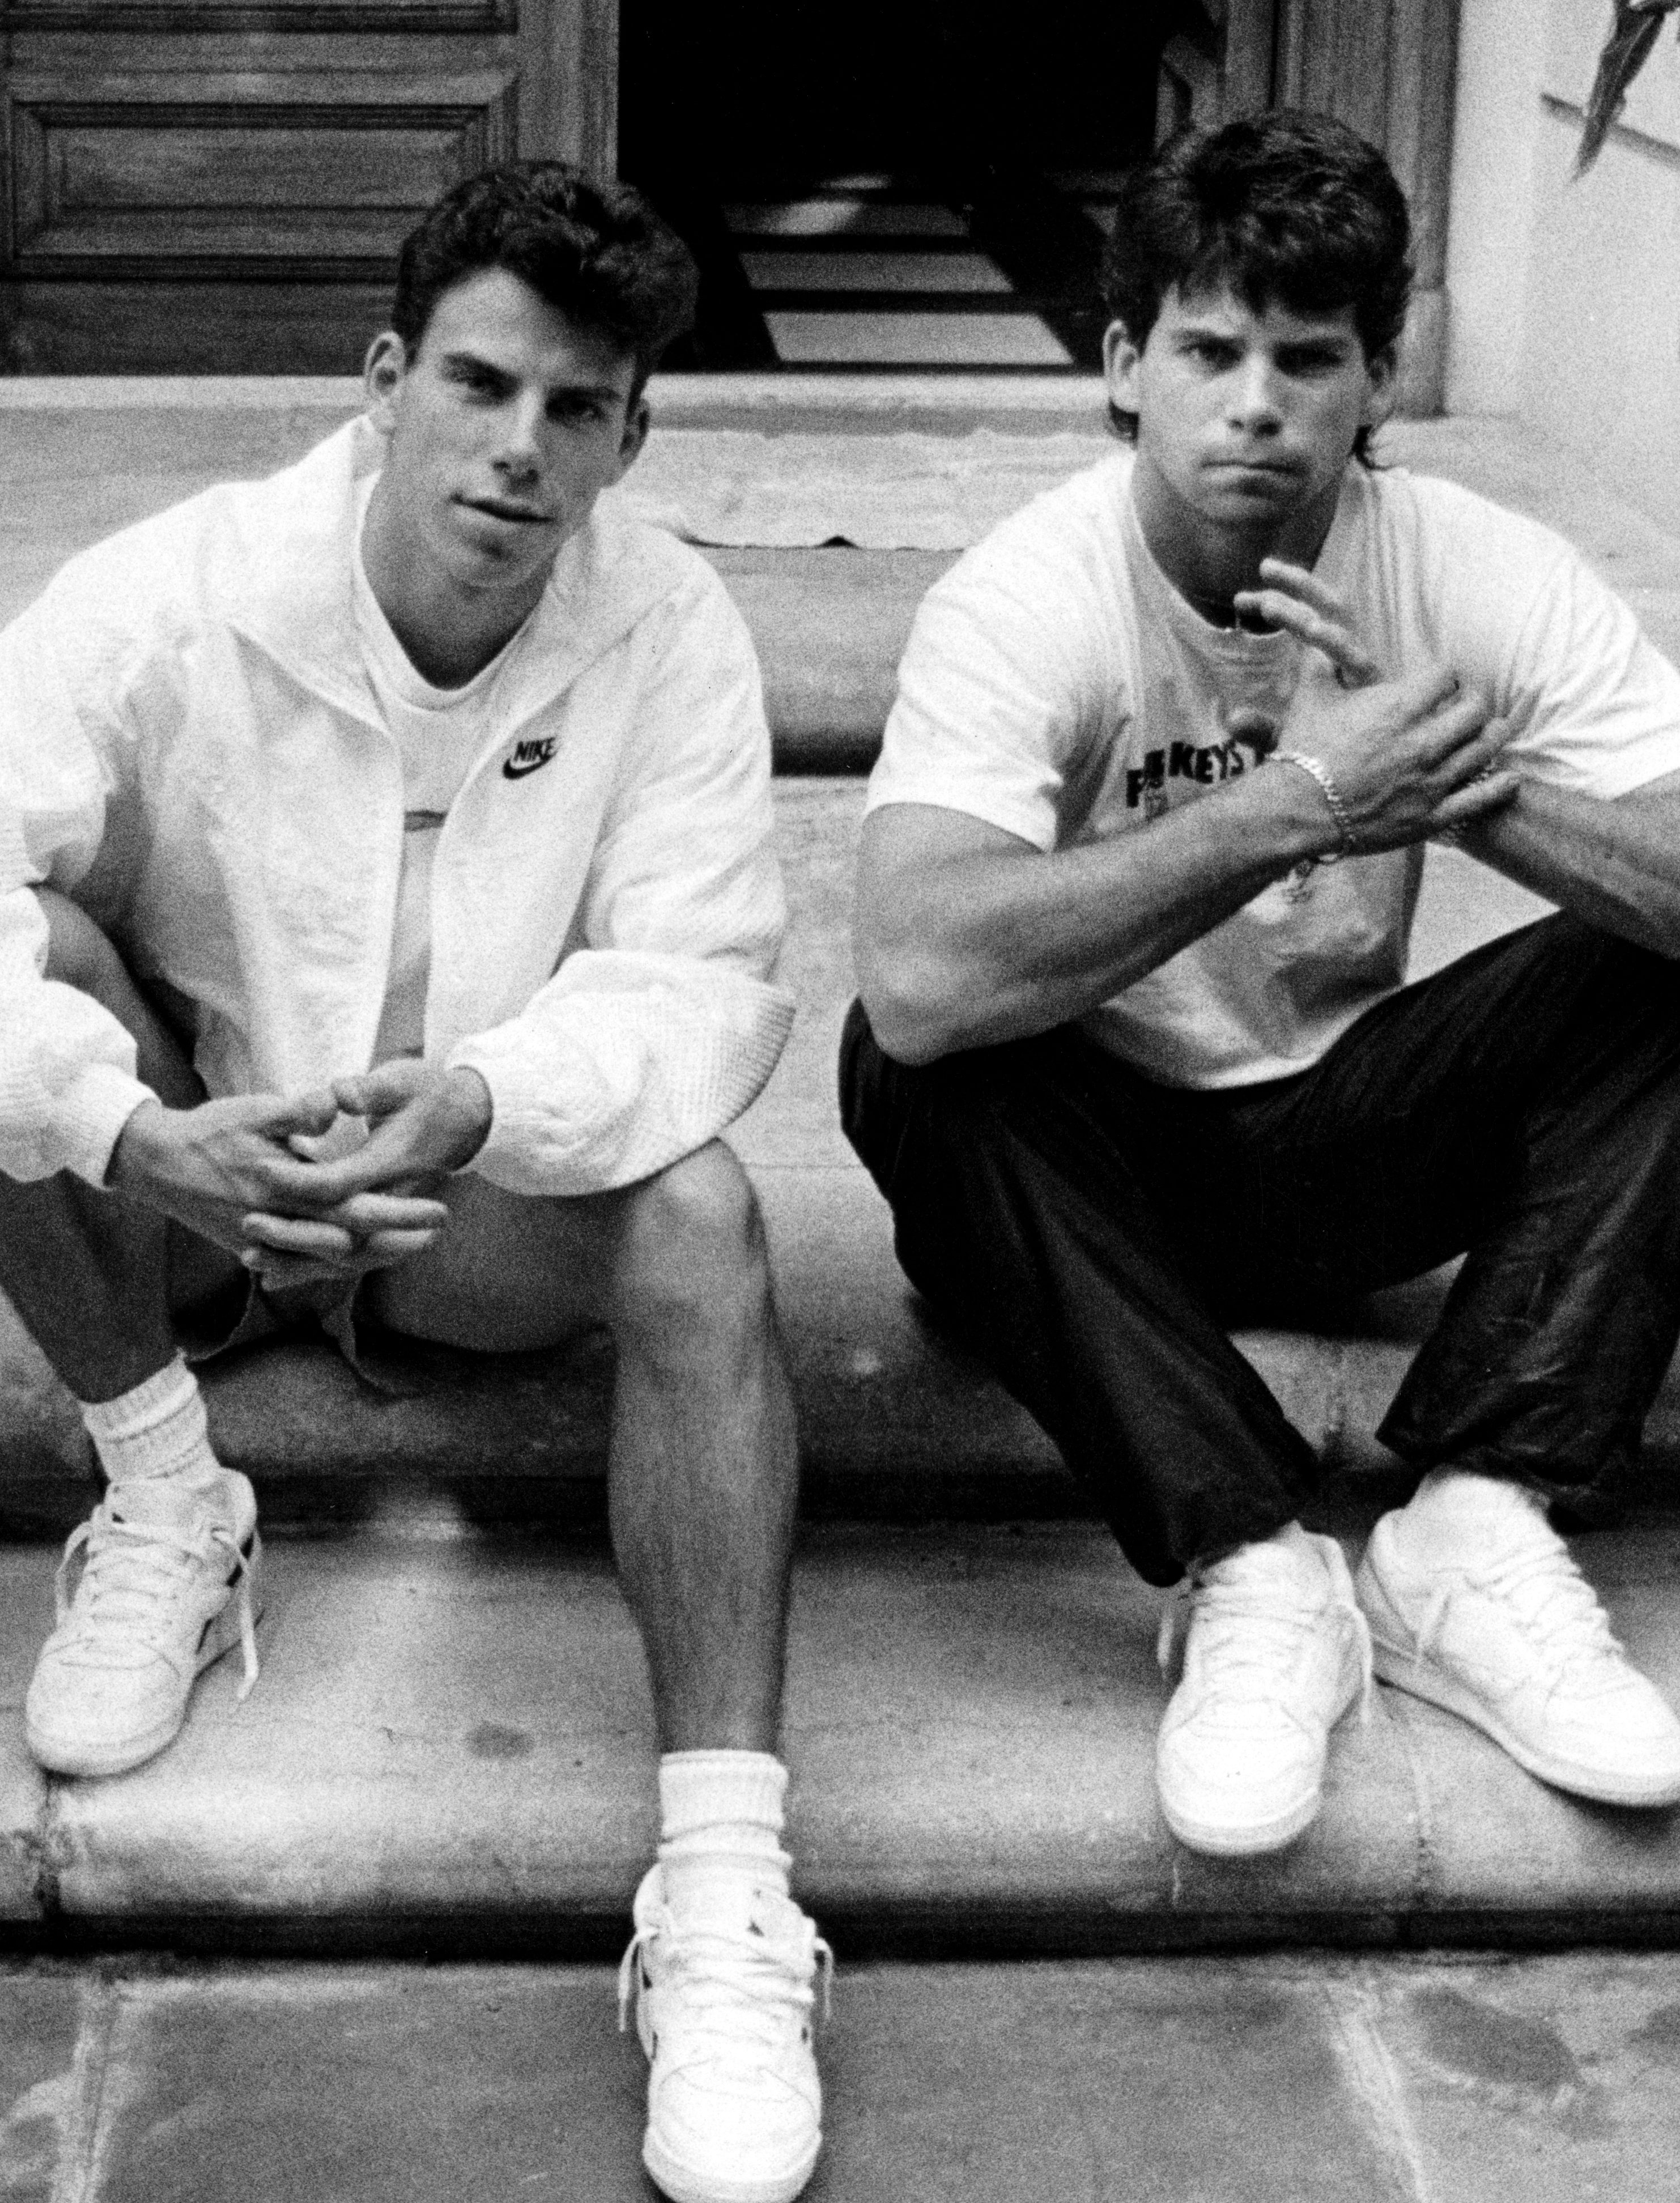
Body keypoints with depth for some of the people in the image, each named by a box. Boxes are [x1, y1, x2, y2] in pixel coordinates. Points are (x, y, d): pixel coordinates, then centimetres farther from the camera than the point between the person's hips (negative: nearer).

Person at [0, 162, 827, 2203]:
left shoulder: (673, 630, -12)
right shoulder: (165, 601, -17)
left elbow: (702, 977, -19)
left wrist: (481, 1100, -40)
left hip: (488, 1208, 0)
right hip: (177, 1190, 0)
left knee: (695, 1213, -31)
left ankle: (723, 1890, -36)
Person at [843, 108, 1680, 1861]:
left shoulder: (1485, 579, -12)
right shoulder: (1024, 601, -22)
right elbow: (920, 974, -41)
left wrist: (1462, 778, -35)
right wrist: (1297, 803, -39)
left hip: (1341, 1146, 3)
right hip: (1091, 1162, -3)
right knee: (914, 1064, -33)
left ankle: (1470, 1537, -23)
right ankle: (1253, 1574, -28)